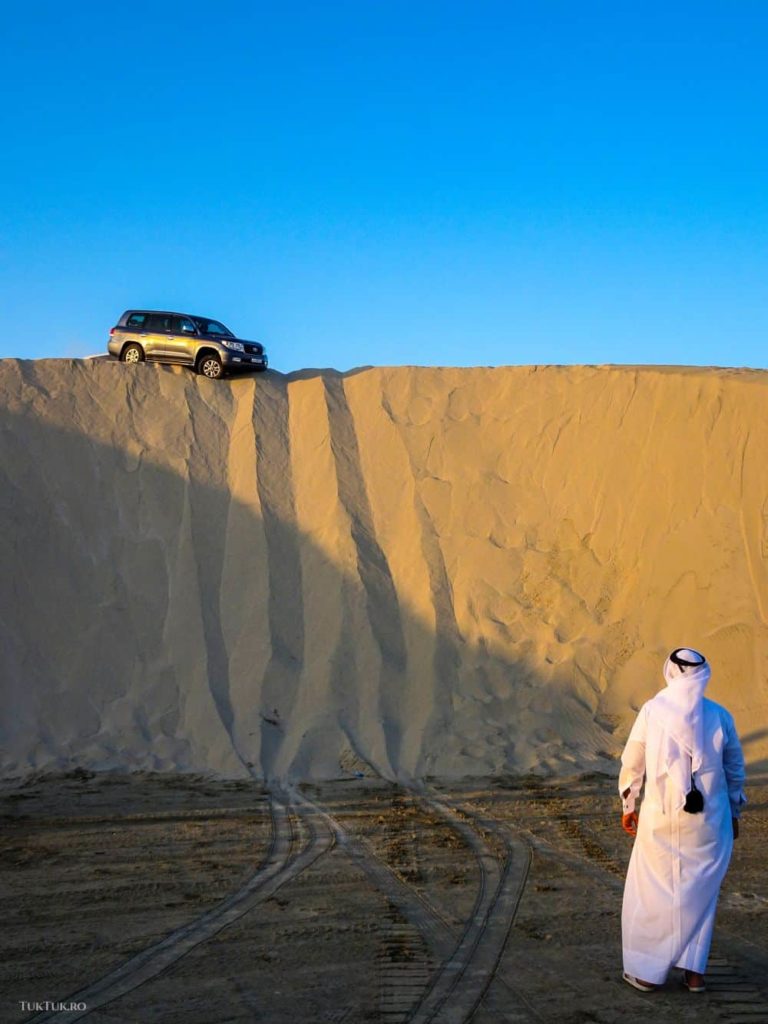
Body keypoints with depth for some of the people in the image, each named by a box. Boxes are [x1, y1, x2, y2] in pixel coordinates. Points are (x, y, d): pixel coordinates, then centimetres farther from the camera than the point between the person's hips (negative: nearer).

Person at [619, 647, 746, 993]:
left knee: (651, 890, 10)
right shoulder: (719, 716, -2)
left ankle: (646, 971, 15)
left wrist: (628, 806, 13)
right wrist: (734, 813, 21)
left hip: (661, 818, -1)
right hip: (708, 820, 2)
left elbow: (631, 764, 0)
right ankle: (694, 970, 16)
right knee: (700, 892, 14)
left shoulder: (652, 711, -6)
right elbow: (735, 770, 7)